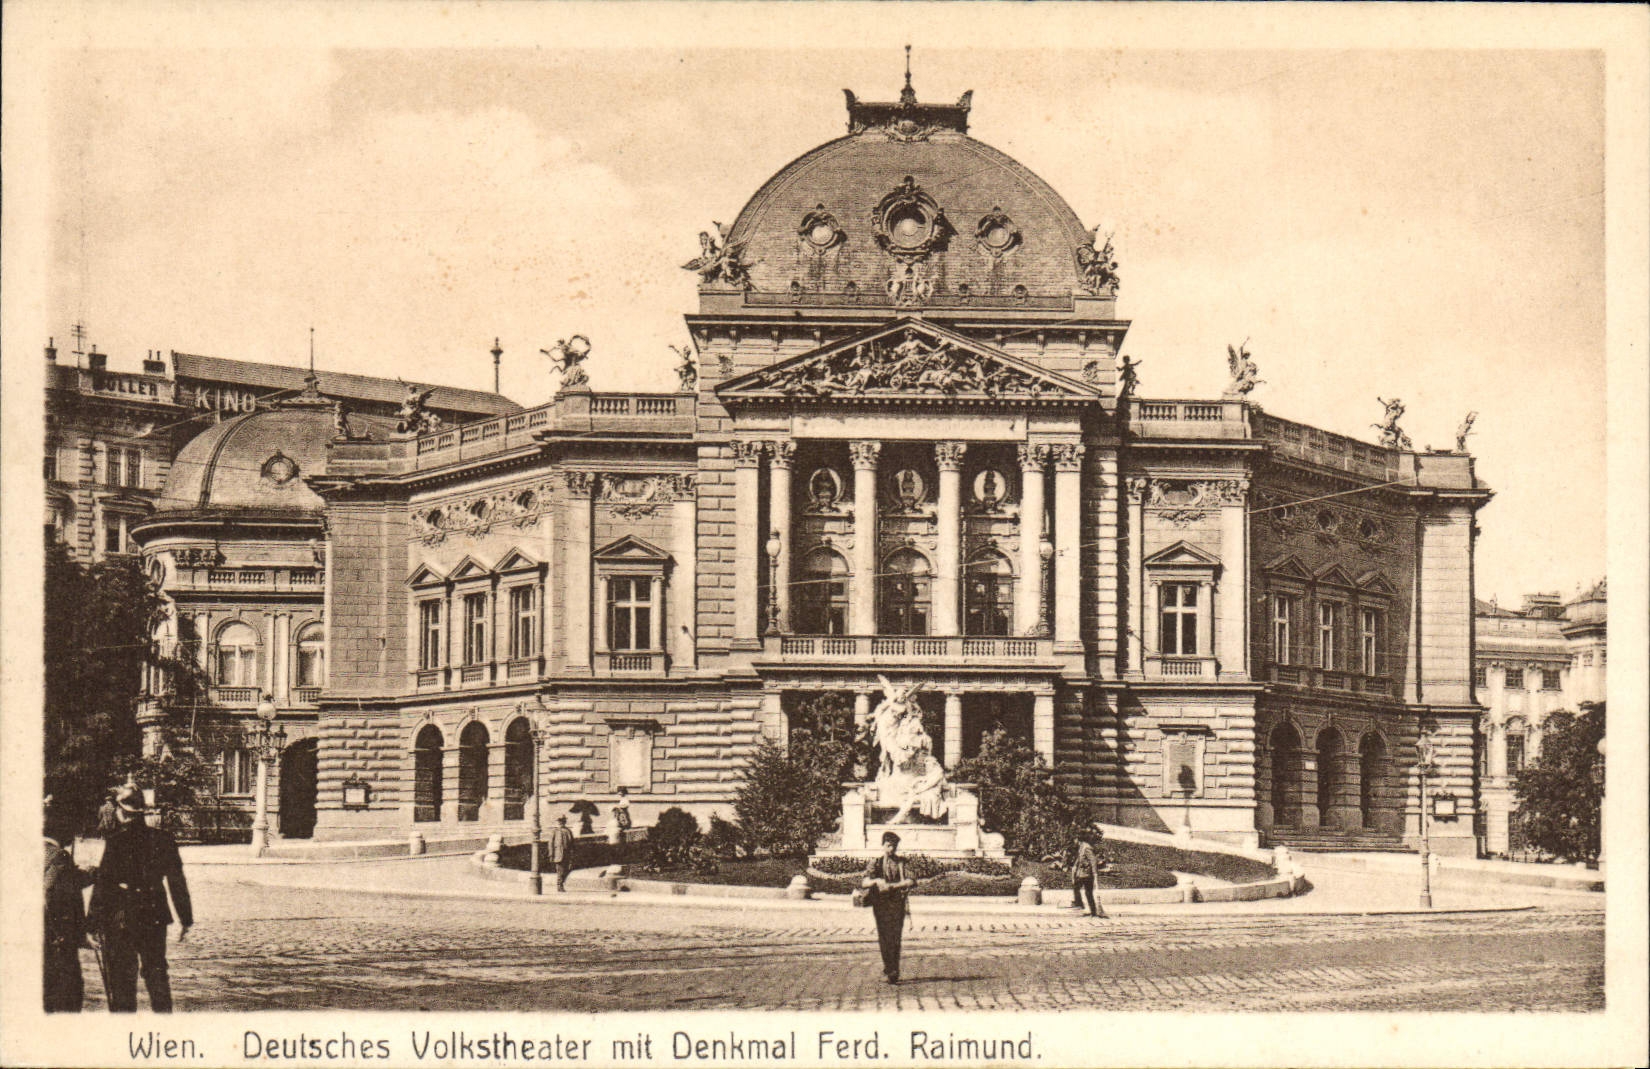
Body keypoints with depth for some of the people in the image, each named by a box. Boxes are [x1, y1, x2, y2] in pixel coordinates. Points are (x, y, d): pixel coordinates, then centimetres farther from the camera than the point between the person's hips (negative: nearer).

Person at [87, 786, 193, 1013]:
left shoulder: (115, 842, -11)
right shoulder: (163, 839, 2)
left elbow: (102, 884, -12)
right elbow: (177, 883, 6)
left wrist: (96, 922, -6)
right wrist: (185, 918, 12)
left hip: (120, 920, -4)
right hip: (155, 917, 4)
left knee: (122, 979, 3)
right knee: (156, 973, 15)